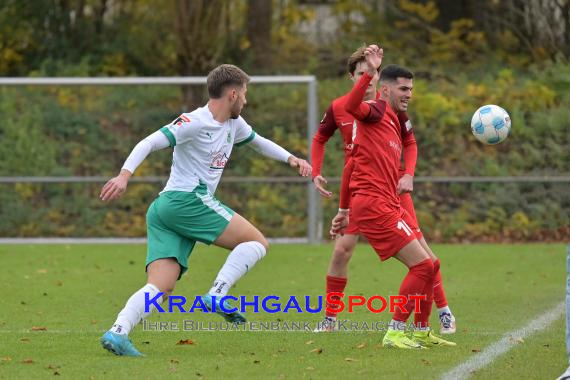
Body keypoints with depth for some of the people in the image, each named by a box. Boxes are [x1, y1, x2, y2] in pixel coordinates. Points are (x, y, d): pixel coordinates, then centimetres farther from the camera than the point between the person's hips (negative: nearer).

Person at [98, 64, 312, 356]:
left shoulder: (233, 124, 20)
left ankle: (117, 332, -22)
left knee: (159, 289, -6)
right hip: (187, 200, -9)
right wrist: (124, 175, -27)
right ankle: (217, 295, -16)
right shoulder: (194, 122, -8)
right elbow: (149, 143, -14)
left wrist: (291, 159, 26)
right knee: (257, 242, -5)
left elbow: (258, 142, 39)